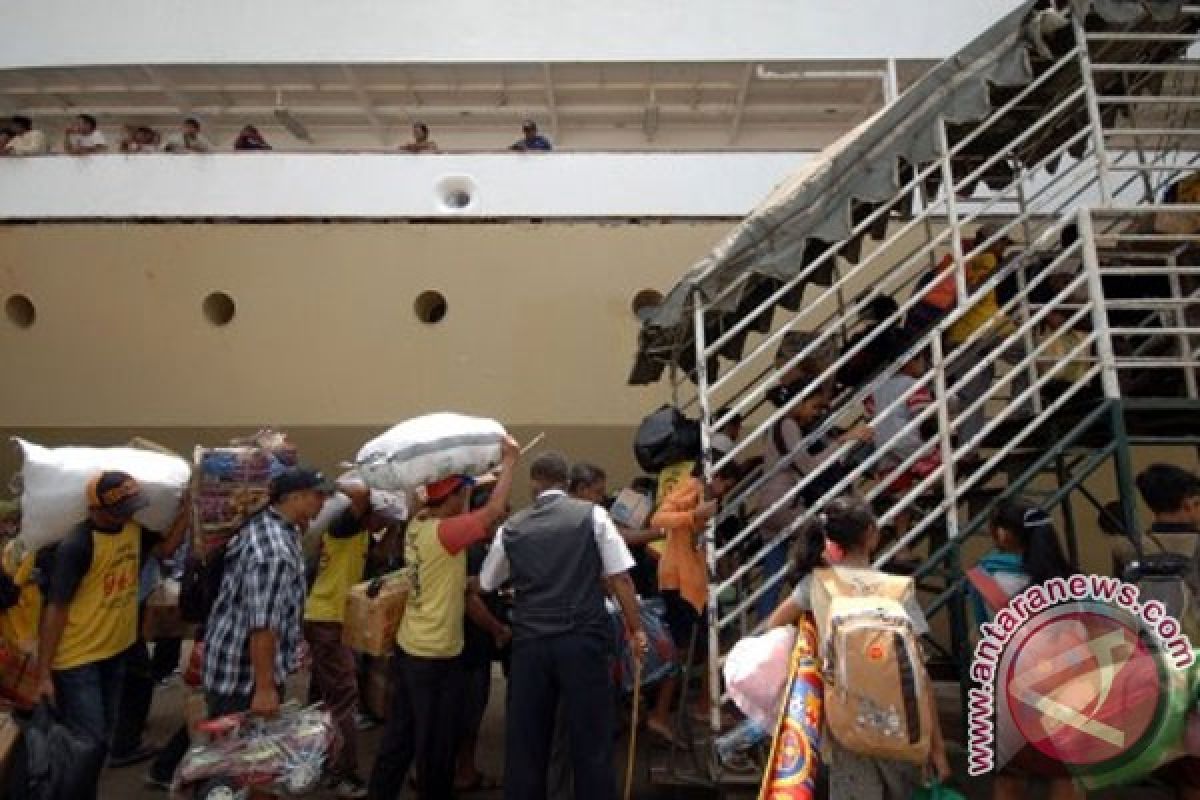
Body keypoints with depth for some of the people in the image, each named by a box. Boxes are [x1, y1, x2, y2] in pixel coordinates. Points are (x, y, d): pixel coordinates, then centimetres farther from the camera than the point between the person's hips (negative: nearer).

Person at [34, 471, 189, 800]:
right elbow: (55, 609, -20)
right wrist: (44, 673, -18)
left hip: (116, 651, 7)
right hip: (78, 660, -7)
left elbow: (166, 547, 14)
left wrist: (185, 510, -2)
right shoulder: (76, 546, -24)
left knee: (104, 738, 20)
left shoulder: (134, 528, -4)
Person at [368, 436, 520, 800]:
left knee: (399, 736, 20)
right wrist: (509, 461, -17)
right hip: (436, 657, -8)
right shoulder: (442, 532, -23)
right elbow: (495, 510, -29)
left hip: (408, 649, 8)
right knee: (436, 743, 9)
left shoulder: (418, 525, 2)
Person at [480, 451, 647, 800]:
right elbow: (620, 577, -3)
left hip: (529, 642, 2)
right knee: (591, 740, 8)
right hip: (583, 640, -2)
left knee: (525, 742, 13)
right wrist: (636, 630, 4)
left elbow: (485, 585, 17)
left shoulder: (511, 528, 7)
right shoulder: (592, 515, 0)